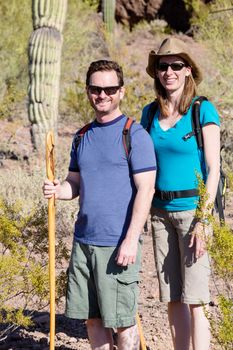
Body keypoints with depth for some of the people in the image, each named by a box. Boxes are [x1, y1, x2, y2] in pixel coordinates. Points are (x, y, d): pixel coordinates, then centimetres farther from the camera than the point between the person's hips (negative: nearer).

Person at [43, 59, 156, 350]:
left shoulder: (135, 135, -7)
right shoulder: (83, 137, 14)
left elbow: (145, 190, -12)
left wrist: (131, 240, -18)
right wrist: (57, 190, -5)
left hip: (118, 245, -6)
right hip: (84, 239, 6)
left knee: (122, 320, 1)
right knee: (92, 317, 11)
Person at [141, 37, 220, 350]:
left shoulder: (203, 110, -5)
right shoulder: (150, 113, 10)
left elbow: (213, 168, -9)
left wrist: (203, 221, -15)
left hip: (192, 208, -5)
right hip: (160, 211, 5)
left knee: (195, 300, -7)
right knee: (172, 299, 9)